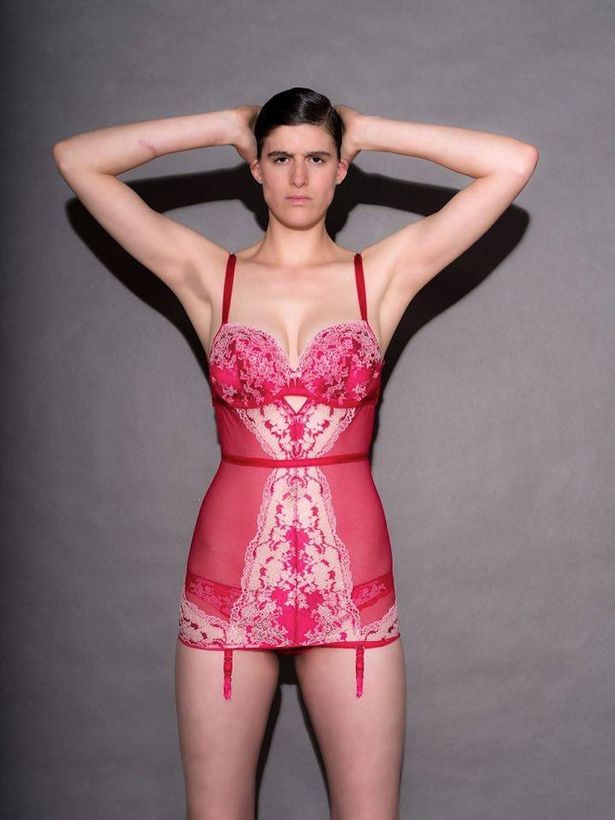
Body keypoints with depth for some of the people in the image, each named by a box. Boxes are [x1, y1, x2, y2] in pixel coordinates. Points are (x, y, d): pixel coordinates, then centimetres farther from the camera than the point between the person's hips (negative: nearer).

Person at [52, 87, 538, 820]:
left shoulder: (385, 273, 4)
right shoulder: (208, 276, 5)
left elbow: (515, 163, -1)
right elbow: (75, 159, 2)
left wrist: (369, 130, 4)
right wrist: (226, 126, 5)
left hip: (350, 580, 0)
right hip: (229, 575, 0)